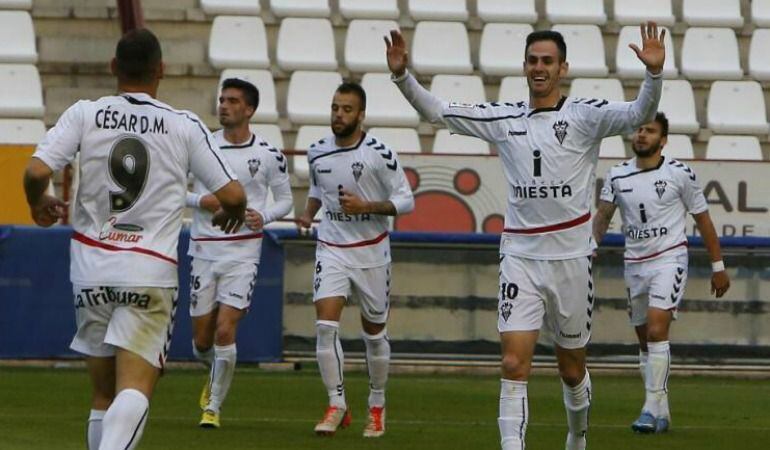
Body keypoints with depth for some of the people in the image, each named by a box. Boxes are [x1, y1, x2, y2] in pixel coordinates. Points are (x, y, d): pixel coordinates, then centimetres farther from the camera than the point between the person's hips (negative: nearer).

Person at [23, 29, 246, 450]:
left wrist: (39, 203, 12)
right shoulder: (185, 126, -1)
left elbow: (36, 172, -11)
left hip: (91, 269, 2)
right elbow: (232, 195, -1)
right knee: (134, 391, -11)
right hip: (150, 272, -2)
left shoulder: (84, 114, 0)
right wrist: (230, 217, 23)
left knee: (103, 395, 15)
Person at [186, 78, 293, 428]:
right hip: (204, 251, 2)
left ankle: (214, 406, 1)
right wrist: (201, 201, -11)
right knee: (202, 340, 7)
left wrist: (264, 217, -11)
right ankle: (217, 375, 41)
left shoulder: (269, 155, -1)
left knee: (225, 331, -14)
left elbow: (286, 199, 9)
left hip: (243, 254, -2)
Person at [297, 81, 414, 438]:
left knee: (374, 332, 9)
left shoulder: (380, 154, -12)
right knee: (325, 324, -16)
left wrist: (366, 206, -23)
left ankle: (377, 406, 28)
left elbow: (405, 200, -9)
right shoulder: (318, 153, 1)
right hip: (332, 249, 2)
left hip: (371, 252, -2)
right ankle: (337, 405, -8)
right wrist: (308, 212, 1)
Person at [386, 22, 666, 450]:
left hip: (570, 256, -1)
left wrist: (654, 74, -36)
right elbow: (437, 111, 10)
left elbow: (638, 115, -18)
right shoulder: (504, 118, 7)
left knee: (572, 367, 12)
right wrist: (402, 75, -4)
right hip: (520, 256, 1)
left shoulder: (585, 115, -3)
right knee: (514, 363, -12)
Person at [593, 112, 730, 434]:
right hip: (634, 263, 5)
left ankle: (652, 408, -19)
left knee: (656, 332, -19)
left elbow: (702, 220, 3)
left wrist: (718, 267, 5)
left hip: (669, 260, -5)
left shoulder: (679, 174, -4)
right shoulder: (617, 176, 4)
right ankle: (661, 412, 18)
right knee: (644, 340, 9)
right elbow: (603, 216, -2)